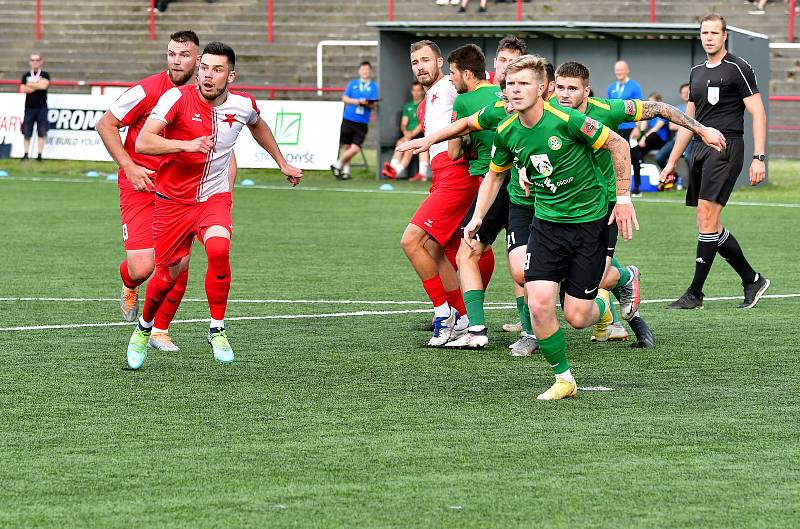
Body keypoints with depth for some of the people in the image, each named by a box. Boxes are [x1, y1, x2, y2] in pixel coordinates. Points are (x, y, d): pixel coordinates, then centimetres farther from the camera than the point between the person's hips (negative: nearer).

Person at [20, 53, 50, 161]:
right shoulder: (26, 76, 10)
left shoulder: (45, 75, 4)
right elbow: (23, 89, -3)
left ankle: (39, 154, 1)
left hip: (42, 107, -2)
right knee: (26, 132, 2)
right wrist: (37, 85, -7)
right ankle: (26, 154, 10)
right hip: (29, 107, 2)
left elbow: (44, 85, -15)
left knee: (41, 132, -3)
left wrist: (30, 84, -6)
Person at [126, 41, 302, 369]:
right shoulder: (178, 98, -17)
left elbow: (258, 126, 22)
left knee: (218, 249, -29)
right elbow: (143, 142, -26)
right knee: (167, 275, 4)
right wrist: (188, 144, -38)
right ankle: (144, 328, 36)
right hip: (173, 200, -1)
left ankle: (217, 330, -12)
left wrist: (282, 164, 28)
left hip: (214, 197, 1)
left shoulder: (243, 105, -4)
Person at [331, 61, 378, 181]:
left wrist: (366, 103, -22)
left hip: (362, 122, -1)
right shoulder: (352, 84, 11)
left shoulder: (374, 86, 6)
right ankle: (345, 170, 17)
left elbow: (374, 105, -1)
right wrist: (356, 101, -11)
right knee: (346, 146, 2)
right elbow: (344, 98, 5)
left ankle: (338, 165, 6)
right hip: (348, 119, 1)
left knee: (355, 148, -11)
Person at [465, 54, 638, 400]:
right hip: (547, 221, 4)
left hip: (590, 219, -4)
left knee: (576, 317, -3)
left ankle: (602, 305, 35)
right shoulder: (506, 133, -4)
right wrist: (477, 217, 3)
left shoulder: (566, 121, -21)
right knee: (539, 304, -14)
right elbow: (494, 175, 15)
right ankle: (563, 378, 5)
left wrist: (623, 198, -9)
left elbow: (618, 145, -10)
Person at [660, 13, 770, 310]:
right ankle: (753, 280, 18)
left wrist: (759, 158, -14)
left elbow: (758, 114, -6)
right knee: (709, 225, 5)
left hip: (725, 149, -8)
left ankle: (695, 294, -10)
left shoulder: (738, 68, -4)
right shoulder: (697, 72, 18)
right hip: (699, 149, 8)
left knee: (707, 218, -13)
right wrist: (672, 162, 22)